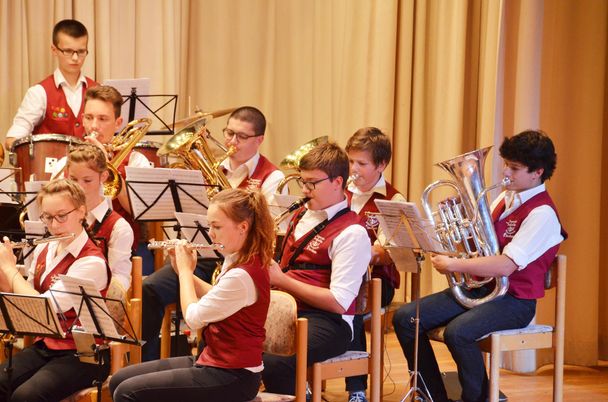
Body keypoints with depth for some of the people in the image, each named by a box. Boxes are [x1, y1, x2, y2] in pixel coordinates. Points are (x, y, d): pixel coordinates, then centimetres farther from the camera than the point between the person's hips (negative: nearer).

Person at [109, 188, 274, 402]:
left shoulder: (242, 276, -24)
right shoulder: (237, 262, 8)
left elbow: (193, 317, -18)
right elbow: (213, 300, 23)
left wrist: (185, 270, -4)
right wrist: (183, 270, 11)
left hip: (232, 377, -10)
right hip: (214, 362, 10)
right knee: (119, 380, 8)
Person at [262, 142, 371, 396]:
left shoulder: (351, 234, -8)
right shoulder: (299, 216, 16)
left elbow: (338, 302, -16)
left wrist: (282, 280, -15)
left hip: (326, 321, -7)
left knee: (275, 363, -36)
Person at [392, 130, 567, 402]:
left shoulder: (542, 213, -15)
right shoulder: (505, 198, 12)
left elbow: (504, 266, -25)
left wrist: (453, 265, -24)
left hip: (513, 299, -8)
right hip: (478, 288, 9)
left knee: (458, 332, -35)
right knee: (405, 318, -4)